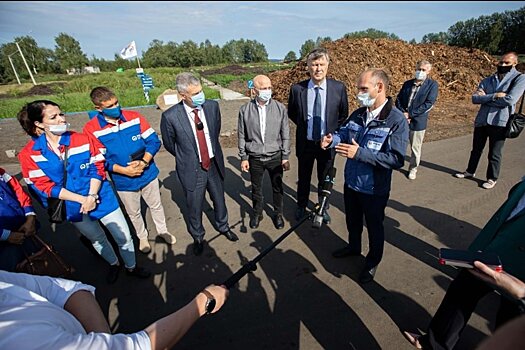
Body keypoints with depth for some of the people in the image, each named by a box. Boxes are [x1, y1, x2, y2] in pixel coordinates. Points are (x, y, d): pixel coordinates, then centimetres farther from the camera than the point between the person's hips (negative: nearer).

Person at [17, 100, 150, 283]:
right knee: (97, 239, 23)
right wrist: (82, 199, -19)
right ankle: (114, 264, 51)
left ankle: (131, 267, 34)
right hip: (74, 207, 1)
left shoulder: (82, 140, -10)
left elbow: (97, 168, -8)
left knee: (124, 237, 6)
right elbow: (45, 186, -11)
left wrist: (92, 195, -21)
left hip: (101, 198, -1)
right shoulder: (29, 154, -10)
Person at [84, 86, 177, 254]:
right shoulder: (92, 129, -12)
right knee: (134, 213, 20)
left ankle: (162, 231, 46)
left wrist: (144, 162, -23)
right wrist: (124, 170, -23)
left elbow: (154, 141, -9)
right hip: (124, 182, -1)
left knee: (156, 205, 20)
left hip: (148, 174, 1)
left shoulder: (134, 117, -9)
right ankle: (142, 237, 47)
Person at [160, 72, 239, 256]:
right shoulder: (170, 116, -19)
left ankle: (223, 226, 50)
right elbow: (169, 144, -1)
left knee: (219, 200, 22)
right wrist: (186, 157, 6)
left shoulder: (212, 106, -9)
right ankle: (198, 236, 43)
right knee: (195, 208, 15)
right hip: (192, 170, -3)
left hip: (214, 165, 3)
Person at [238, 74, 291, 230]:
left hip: (275, 156, 0)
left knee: (277, 187, 16)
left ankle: (278, 214, 39)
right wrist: (243, 157, 1)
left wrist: (285, 157, -1)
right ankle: (257, 213, 41)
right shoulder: (245, 110, -7)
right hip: (254, 158, 0)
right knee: (256, 188, 17)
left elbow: (285, 135, -1)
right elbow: (241, 136, 0)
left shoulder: (280, 108, -7)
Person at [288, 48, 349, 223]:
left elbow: (343, 115, 6)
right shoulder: (297, 89, -9)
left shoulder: (339, 88, -8)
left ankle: (323, 208, 39)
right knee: (304, 178, 16)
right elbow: (291, 113, 8)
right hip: (305, 142, 0)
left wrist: (333, 133, 2)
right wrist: (304, 126, 4)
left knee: (325, 179, 16)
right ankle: (301, 206, 40)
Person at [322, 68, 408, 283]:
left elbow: (397, 159, -26)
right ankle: (353, 247, 54)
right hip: (351, 182, 6)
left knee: (374, 227, 18)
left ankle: (372, 262, 43)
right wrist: (332, 140, -15)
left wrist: (360, 153, -33)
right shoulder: (358, 114, -1)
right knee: (352, 220, 26)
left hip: (374, 189, -5)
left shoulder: (397, 120, -20)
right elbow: (344, 134, 10)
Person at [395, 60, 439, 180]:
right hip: (402, 119, 3)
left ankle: (413, 169, 27)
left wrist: (410, 114, -17)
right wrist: (403, 113, -11)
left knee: (415, 148, 8)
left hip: (417, 121, -2)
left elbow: (429, 104, -11)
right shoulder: (407, 83, 10)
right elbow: (398, 99, 5)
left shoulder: (432, 84, -1)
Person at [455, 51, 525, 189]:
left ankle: (492, 178, 22)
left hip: (499, 122, -4)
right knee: (476, 149, 17)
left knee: (494, 154, 7)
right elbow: (474, 98, -5)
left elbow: (509, 100, -17)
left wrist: (485, 98, -9)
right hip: (481, 120, 4)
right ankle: (470, 171, 33)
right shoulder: (488, 80, 8)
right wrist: (494, 96, -17)